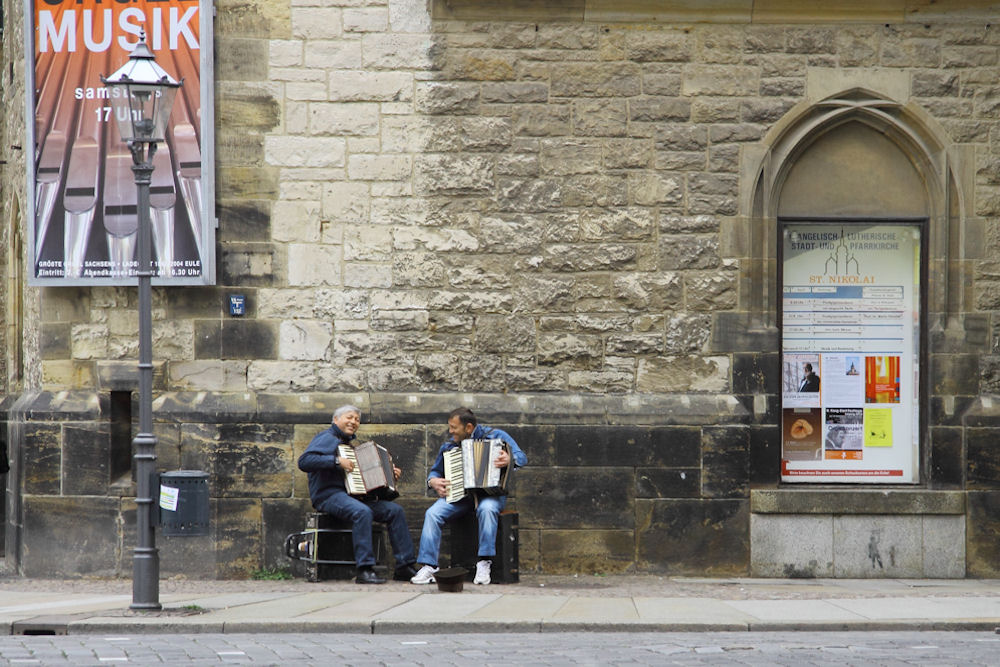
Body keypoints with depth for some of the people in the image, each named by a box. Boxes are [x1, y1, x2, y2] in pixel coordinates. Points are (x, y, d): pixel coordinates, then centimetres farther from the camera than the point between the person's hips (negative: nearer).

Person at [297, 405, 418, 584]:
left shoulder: (349, 444, 27)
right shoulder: (327, 438, -1)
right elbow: (304, 461, -18)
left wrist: (391, 474, 20)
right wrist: (337, 461, -21)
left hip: (356, 496, 9)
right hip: (329, 495, -9)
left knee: (395, 510, -7)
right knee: (362, 512, -37)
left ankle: (405, 566, -9)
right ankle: (365, 569, -37)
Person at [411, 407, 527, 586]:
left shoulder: (495, 436, -1)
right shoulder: (448, 446, 12)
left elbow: (521, 457, -10)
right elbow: (435, 471, 23)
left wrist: (510, 460, -34)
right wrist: (433, 481, -1)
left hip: (490, 492, -4)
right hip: (458, 495, 4)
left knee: (486, 509, -39)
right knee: (432, 513, -22)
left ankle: (484, 563, -34)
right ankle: (428, 566, -24)